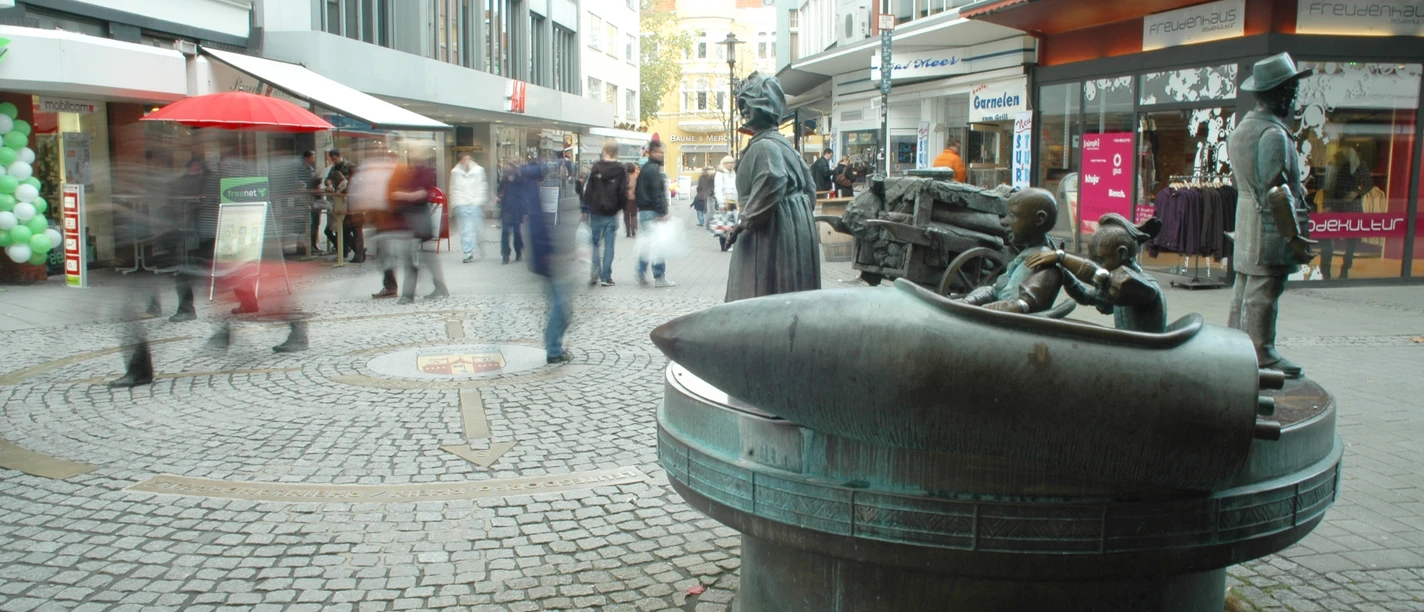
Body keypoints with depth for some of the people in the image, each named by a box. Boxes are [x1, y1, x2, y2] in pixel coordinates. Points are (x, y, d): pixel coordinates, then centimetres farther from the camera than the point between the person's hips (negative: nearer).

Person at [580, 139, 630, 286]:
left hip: (595, 212, 0)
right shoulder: (621, 170, -4)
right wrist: (623, 208, 12)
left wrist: (584, 209, 2)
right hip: (612, 213, 0)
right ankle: (606, 277, 3)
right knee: (609, 244, 4)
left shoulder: (595, 167, -3)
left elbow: (586, 189, -4)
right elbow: (623, 192, -4)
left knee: (594, 242, 13)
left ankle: (595, 270, -7)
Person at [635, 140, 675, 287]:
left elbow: (638, 192, 22)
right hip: (653, 213, -10)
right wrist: (663, 213, -20)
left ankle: (641, 274, 14)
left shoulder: (644, 169, 18)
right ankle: (659, 277, -5)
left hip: (643, 211, 10)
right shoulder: (654, 169, -12)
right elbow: (657, 193, -19)